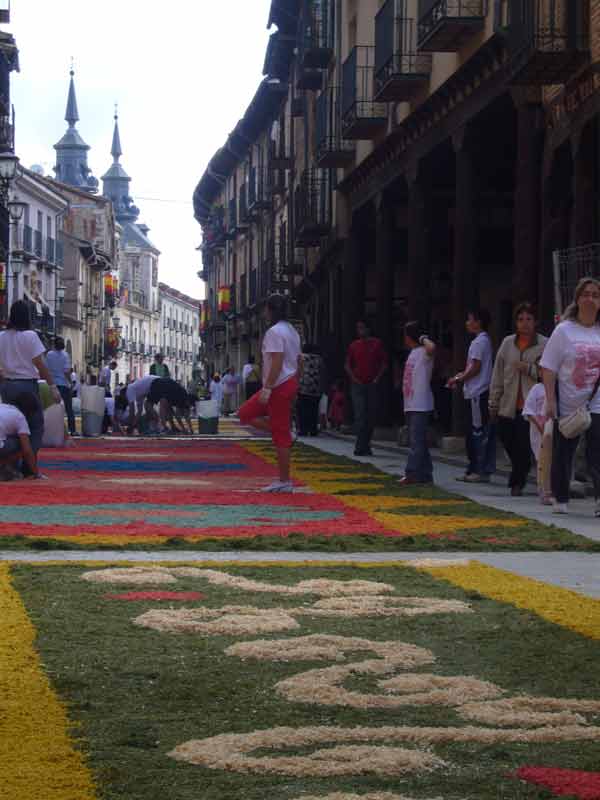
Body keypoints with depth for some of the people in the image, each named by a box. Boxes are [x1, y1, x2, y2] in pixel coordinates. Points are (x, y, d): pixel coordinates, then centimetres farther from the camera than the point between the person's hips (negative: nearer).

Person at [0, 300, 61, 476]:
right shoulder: (30, 336, -10)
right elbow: (40, 364, -11)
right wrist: (52, 386, -7)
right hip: (27, 384, -5)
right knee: (36, 426, 3)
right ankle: (28, 467, -6)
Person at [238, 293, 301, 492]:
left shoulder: (274, 332, -15)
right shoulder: (292, 331, 16)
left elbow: (277, 362, -23)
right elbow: (298, 362, 18)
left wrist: (267, 389, -23)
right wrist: (294, 388, 23)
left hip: (278, 386, -10)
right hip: (290, 384, 10)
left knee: (280, 436, -5)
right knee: (245, 413, 14)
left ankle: (285, 481, -3)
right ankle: (286, 430, 3)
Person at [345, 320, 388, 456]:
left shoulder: (377, 344, 5)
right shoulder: (354, 345, 9)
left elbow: (384, 363, 6)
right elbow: (347, 365, 14)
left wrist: (377, 378, -4)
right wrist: (353, 378, -1)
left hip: (372, 385, 0)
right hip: (358, 384, 0)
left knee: (371, 417, 3)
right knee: (360, 415, -10)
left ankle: (364, 446, 13)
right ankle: (361, 447, -13)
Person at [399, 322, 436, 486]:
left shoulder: (423, 352, -8)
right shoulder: (413, 353, 20)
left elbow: (432, 348, -35)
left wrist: (424, 339, -15)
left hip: (420, 406, -10)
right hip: (411, 405, 10)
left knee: (417, 441, -11)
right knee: (417, 441, 10)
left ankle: (412, 474, -14)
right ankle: (425, 475, 14)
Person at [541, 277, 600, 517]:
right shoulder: (564, 331, -2)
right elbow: (549, 369, -3)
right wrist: (550, 401, -11)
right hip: (567, 404, -1)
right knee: (563, 453, 8)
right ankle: (560, 499, 22)